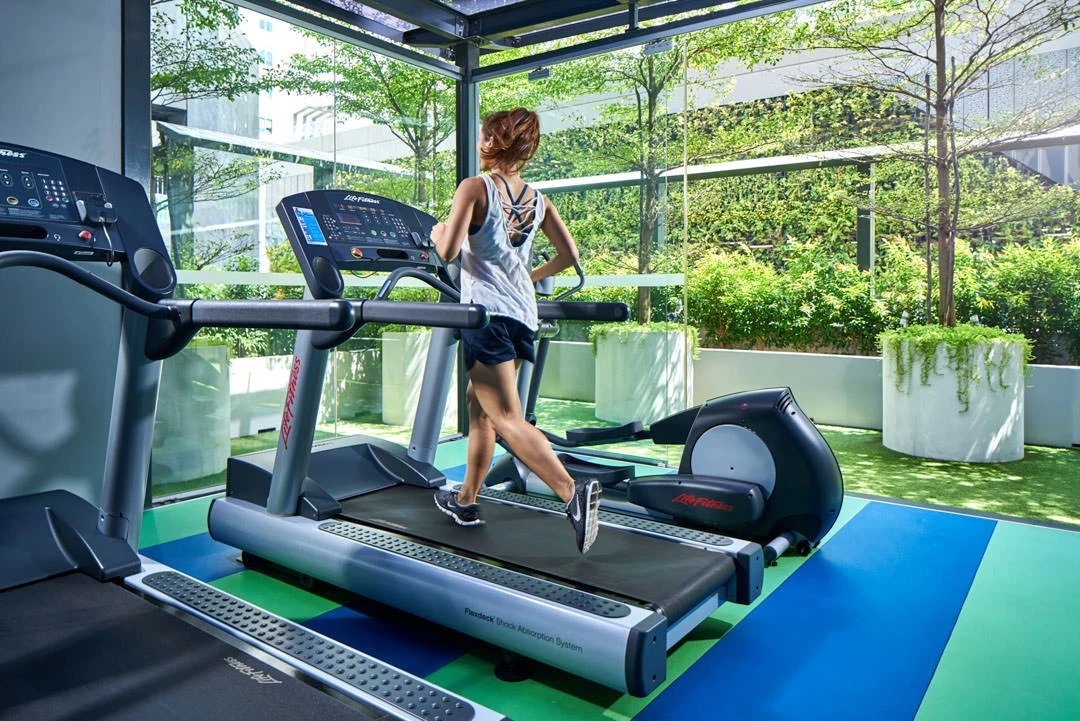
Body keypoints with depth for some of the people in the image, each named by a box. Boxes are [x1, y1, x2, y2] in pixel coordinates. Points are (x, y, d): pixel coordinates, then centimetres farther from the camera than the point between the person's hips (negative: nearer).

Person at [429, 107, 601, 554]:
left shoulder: (475, 188, -5)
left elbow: (448, 251, -14)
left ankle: (572, 492, -23)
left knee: (507, 419, -9)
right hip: (523, 314, 7)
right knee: (478, 405, 19)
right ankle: (466, 500, 28)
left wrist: (437, 231, 8)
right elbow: (569, 255, 10)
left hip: (488, 312, -7)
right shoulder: (537, 200, 12)